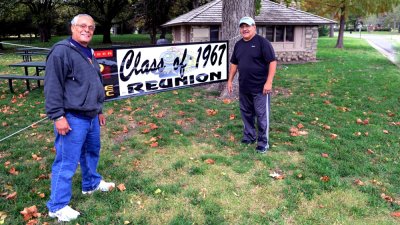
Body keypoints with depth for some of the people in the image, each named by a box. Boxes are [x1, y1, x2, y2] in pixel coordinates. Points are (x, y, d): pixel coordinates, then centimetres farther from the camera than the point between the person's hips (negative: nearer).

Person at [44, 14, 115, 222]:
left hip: (91, 117, 9)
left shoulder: (89, 53, 16)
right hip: (72, 118, -9)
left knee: (92, 152, 23)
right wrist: (58, 116, -20)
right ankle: (58, 206, 11)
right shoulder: (61, 51, -13)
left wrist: (99, 110, 24)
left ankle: (91, 184, 44)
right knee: (67, 162, -2)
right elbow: (52, 86, -17)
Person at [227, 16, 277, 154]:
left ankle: (263, 143, 11)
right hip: (244, 87, 7)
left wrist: (269, 82, -20)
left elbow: (272, 62, -14)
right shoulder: (238, 44, 11)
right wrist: (230, 80, 14)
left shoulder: (262, 42, -10)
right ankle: (249, 136, 33)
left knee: (261, 115, 0)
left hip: (260, 87, -7)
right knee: (246, 113, 16)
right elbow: (234, 63, 19)